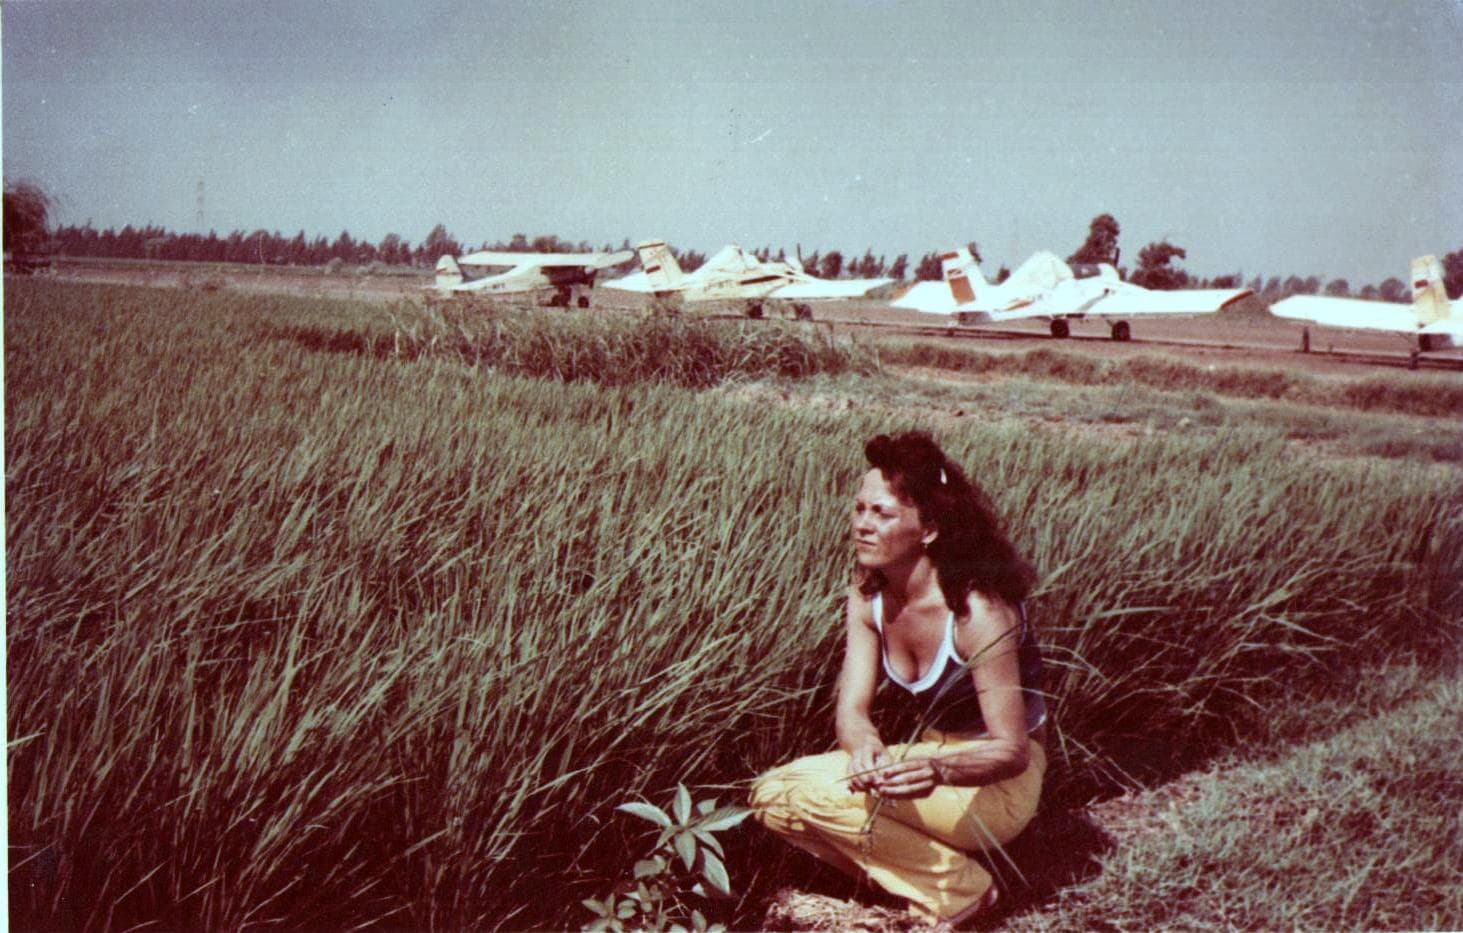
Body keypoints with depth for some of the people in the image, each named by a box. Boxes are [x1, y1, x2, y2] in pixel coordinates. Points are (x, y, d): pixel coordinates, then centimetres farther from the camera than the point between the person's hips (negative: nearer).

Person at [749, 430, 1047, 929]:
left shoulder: (978, 610, -26)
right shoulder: (868, 593, -6)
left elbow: (1012, 750, -23)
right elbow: (852, 707, -10)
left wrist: (938, 771, -44)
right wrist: (864, 746, -35)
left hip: (999, 783, -7)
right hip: (929, 754, 7)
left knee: (821, 790, -26)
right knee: (770, 796, -10)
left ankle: (960, 891, -8)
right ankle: (920, 871, 1)